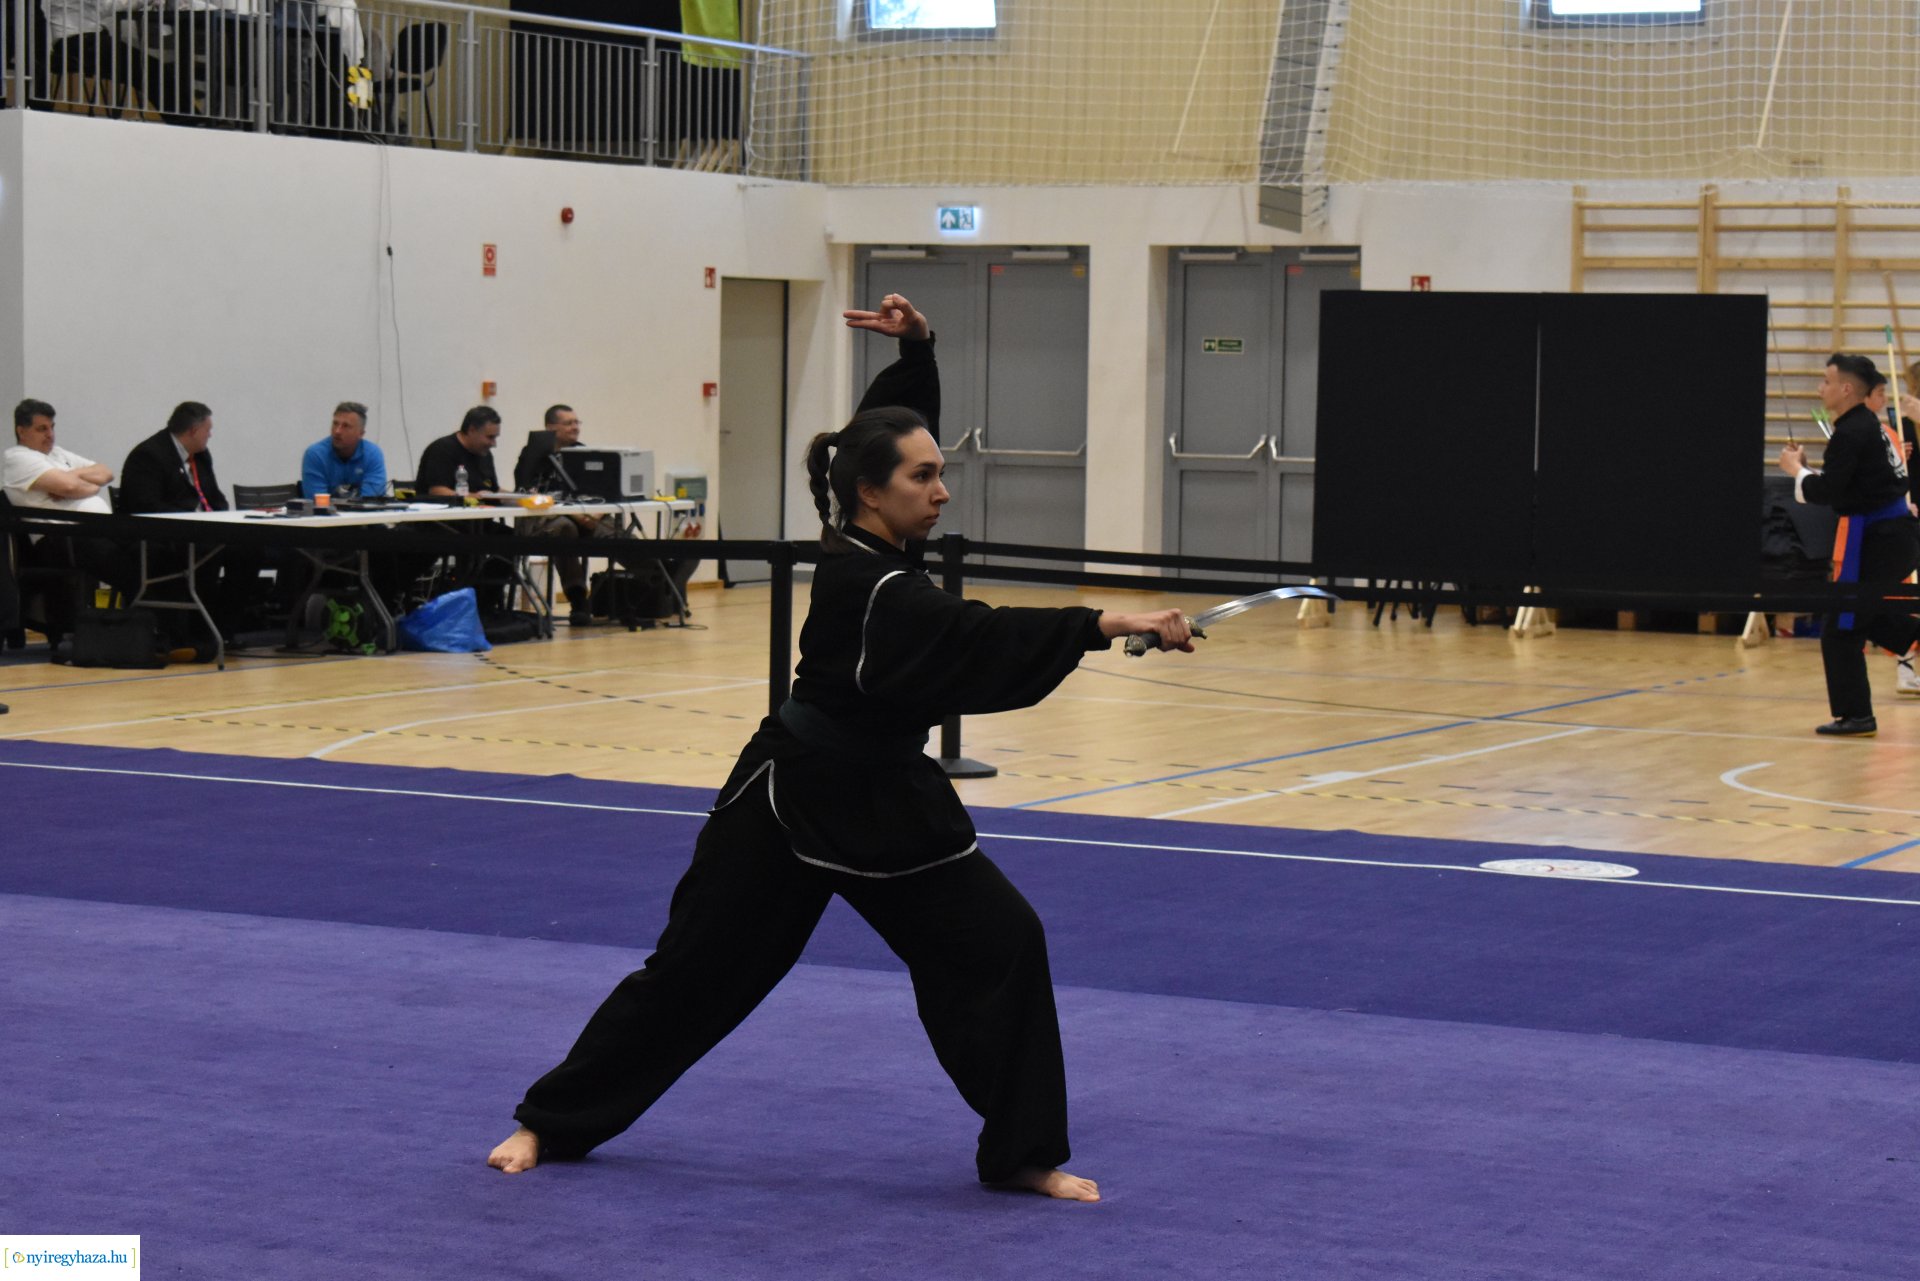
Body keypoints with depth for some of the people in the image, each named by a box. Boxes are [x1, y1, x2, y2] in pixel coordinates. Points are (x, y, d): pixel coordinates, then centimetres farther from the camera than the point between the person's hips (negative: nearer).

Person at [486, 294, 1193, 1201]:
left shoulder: (865, 549, -1)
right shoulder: (873, 592, -25)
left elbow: (895, 425, 13)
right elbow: (981, 641, -37)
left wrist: (916, 349, -2)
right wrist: (1104, 626, -44)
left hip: (885, 802, 8)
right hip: (798, 796, -8)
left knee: (1002, 944, -2)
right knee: (692, 968, 3)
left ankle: (1024, 1153, 6)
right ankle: (549, 1124, 19)